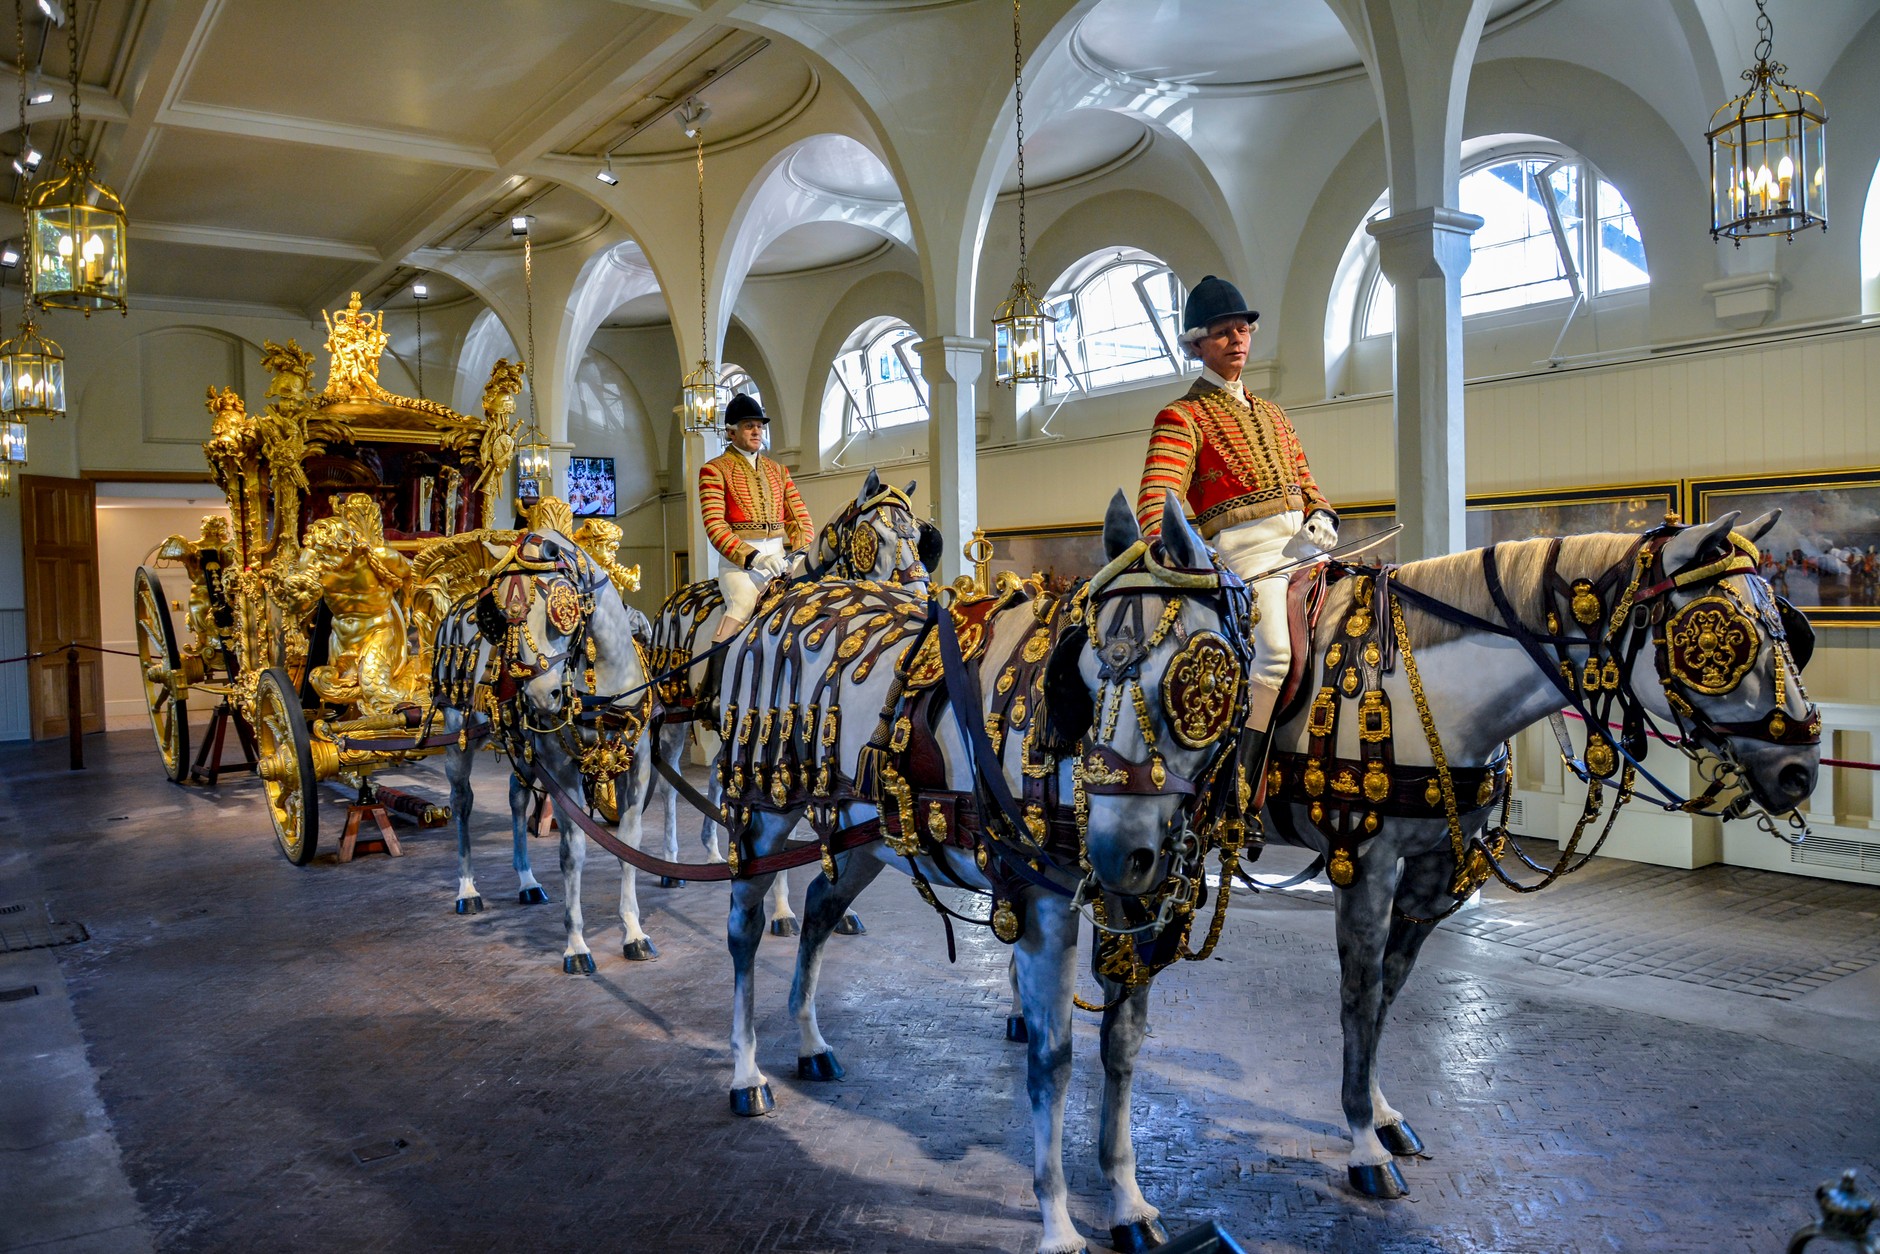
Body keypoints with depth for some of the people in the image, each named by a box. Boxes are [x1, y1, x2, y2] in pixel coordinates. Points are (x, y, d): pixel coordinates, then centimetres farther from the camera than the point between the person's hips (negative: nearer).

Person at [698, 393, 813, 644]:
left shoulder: (778, 470, 22)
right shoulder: (714, 470, 6)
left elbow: (800, 517, 17)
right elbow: (714, 525, -6)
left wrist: (803, 553, -4)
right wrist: (753, 558, -18)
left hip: (779, 556, 5)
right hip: (740, 562, -5)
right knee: (743, 604, -28)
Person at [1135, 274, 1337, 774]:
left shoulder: (1272, 414, 27)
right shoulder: (1182, 417, 5)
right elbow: (1157, 501, -9)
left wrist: (1320, 517, 1)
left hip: (1304, 545, 7)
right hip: (1246, 549, -7)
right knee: (1280, 655, -25)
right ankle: (1242, 787, -23)